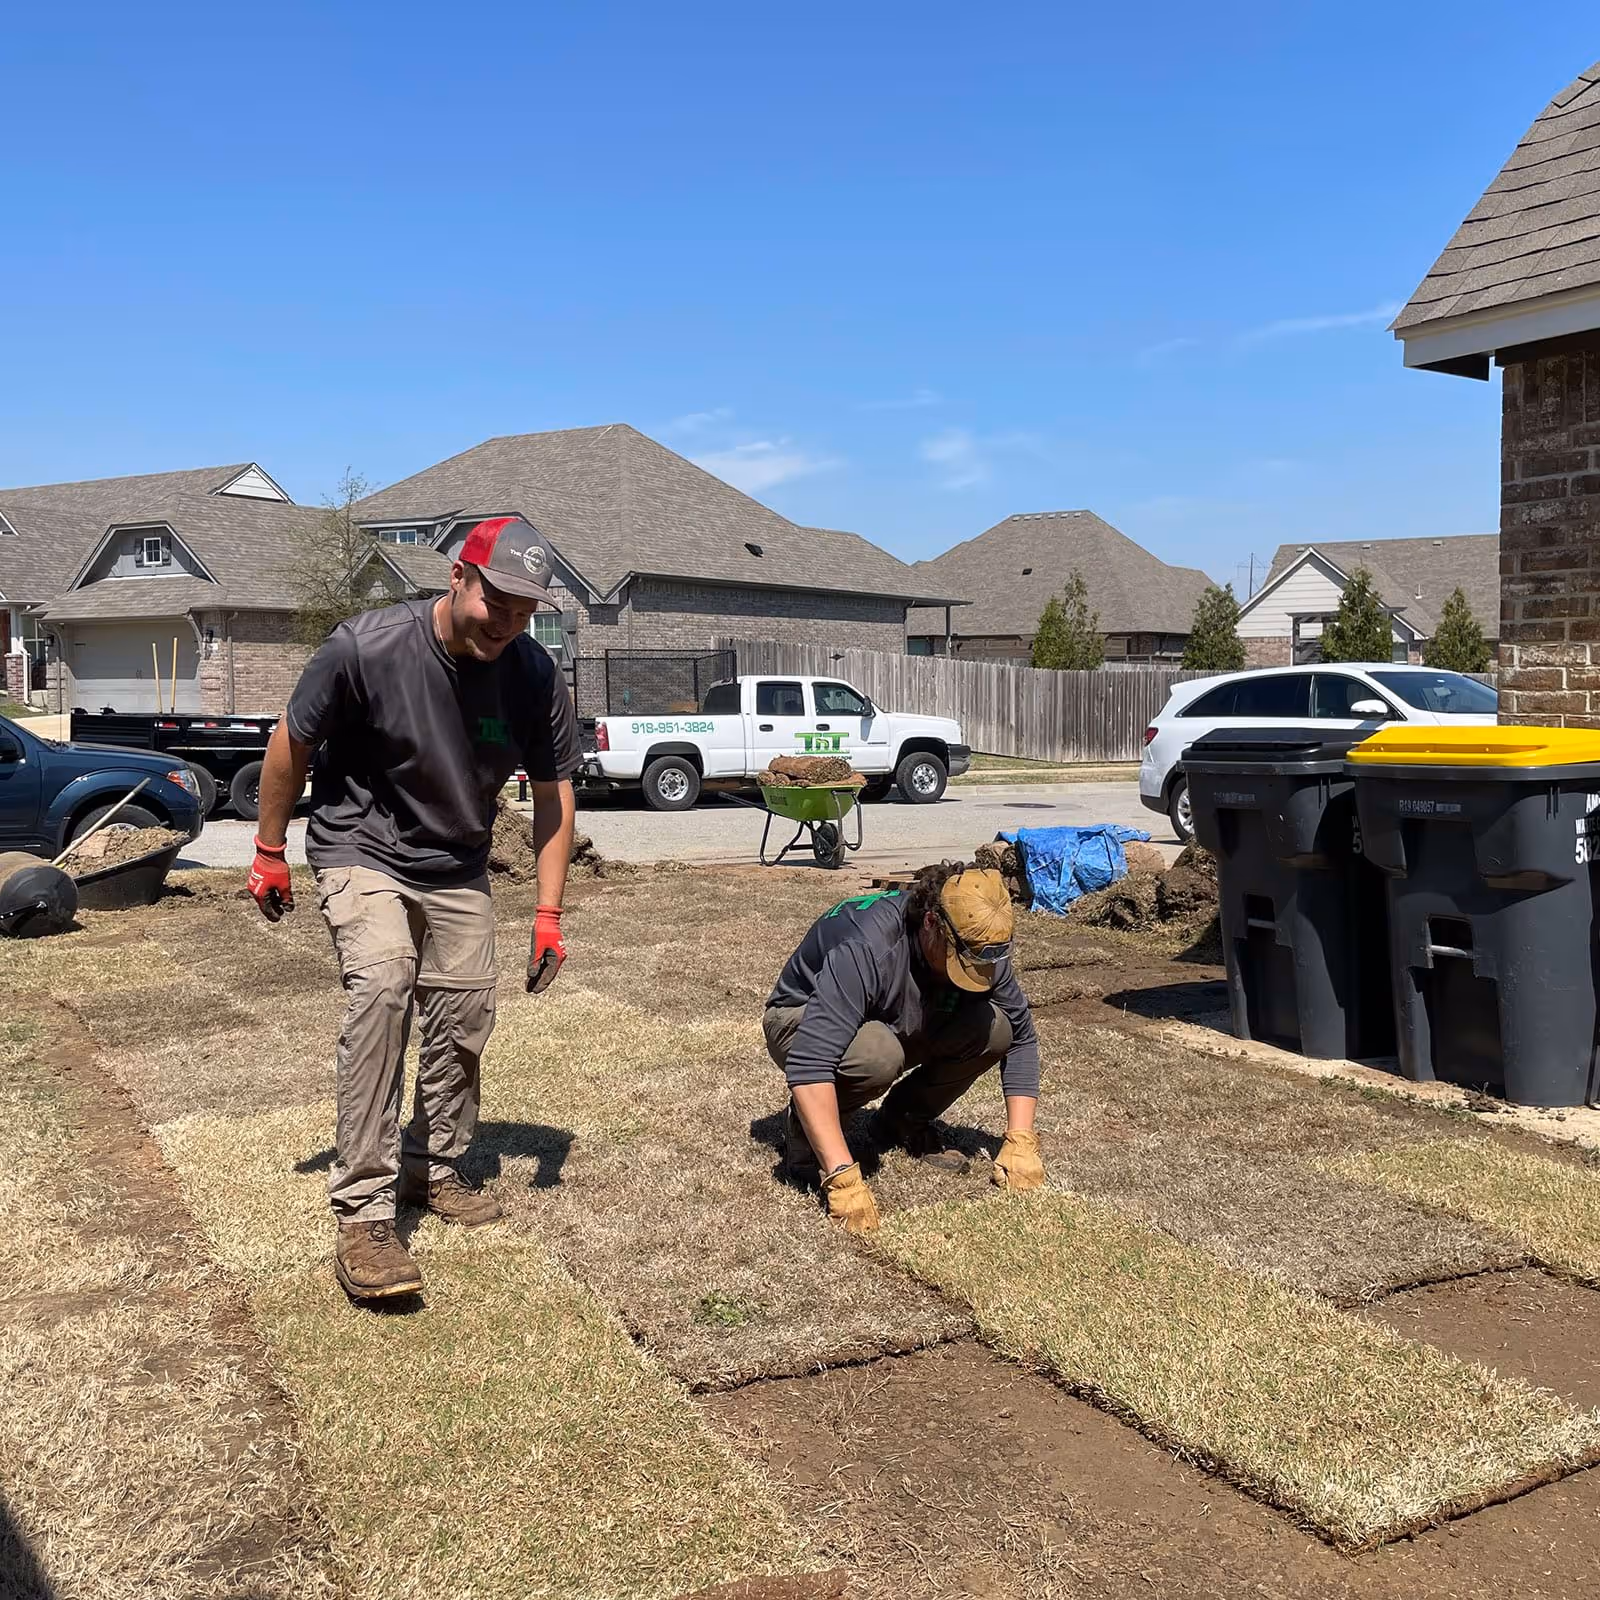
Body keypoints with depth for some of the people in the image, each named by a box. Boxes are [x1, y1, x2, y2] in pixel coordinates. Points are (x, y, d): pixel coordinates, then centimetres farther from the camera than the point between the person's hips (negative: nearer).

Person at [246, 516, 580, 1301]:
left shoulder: (535, 677, -16)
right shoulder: (365, 647, -25)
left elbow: (552, 795, -4)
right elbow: (291, 744, -9)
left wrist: (548, 914, -7)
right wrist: (269, 852, -1)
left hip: (456, 868, 4)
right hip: (361, 853, -4)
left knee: (463, 1016, 5)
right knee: (381, 986, -26)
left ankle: (433, 1168, 30)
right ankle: (363, 1213, -23)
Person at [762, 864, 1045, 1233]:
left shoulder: (978, 945, -18)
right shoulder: (866, 949, -38)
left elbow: (1021, 1038, -7)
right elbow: (809, 1064, -45)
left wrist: (1020, 1141, -18)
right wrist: (843, 1179, -49)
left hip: (895, 1025, 6)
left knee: (995, 1027, -19)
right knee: (879, 1055, -39)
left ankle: (905, 1121, 3)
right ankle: (805, 1127, -9)